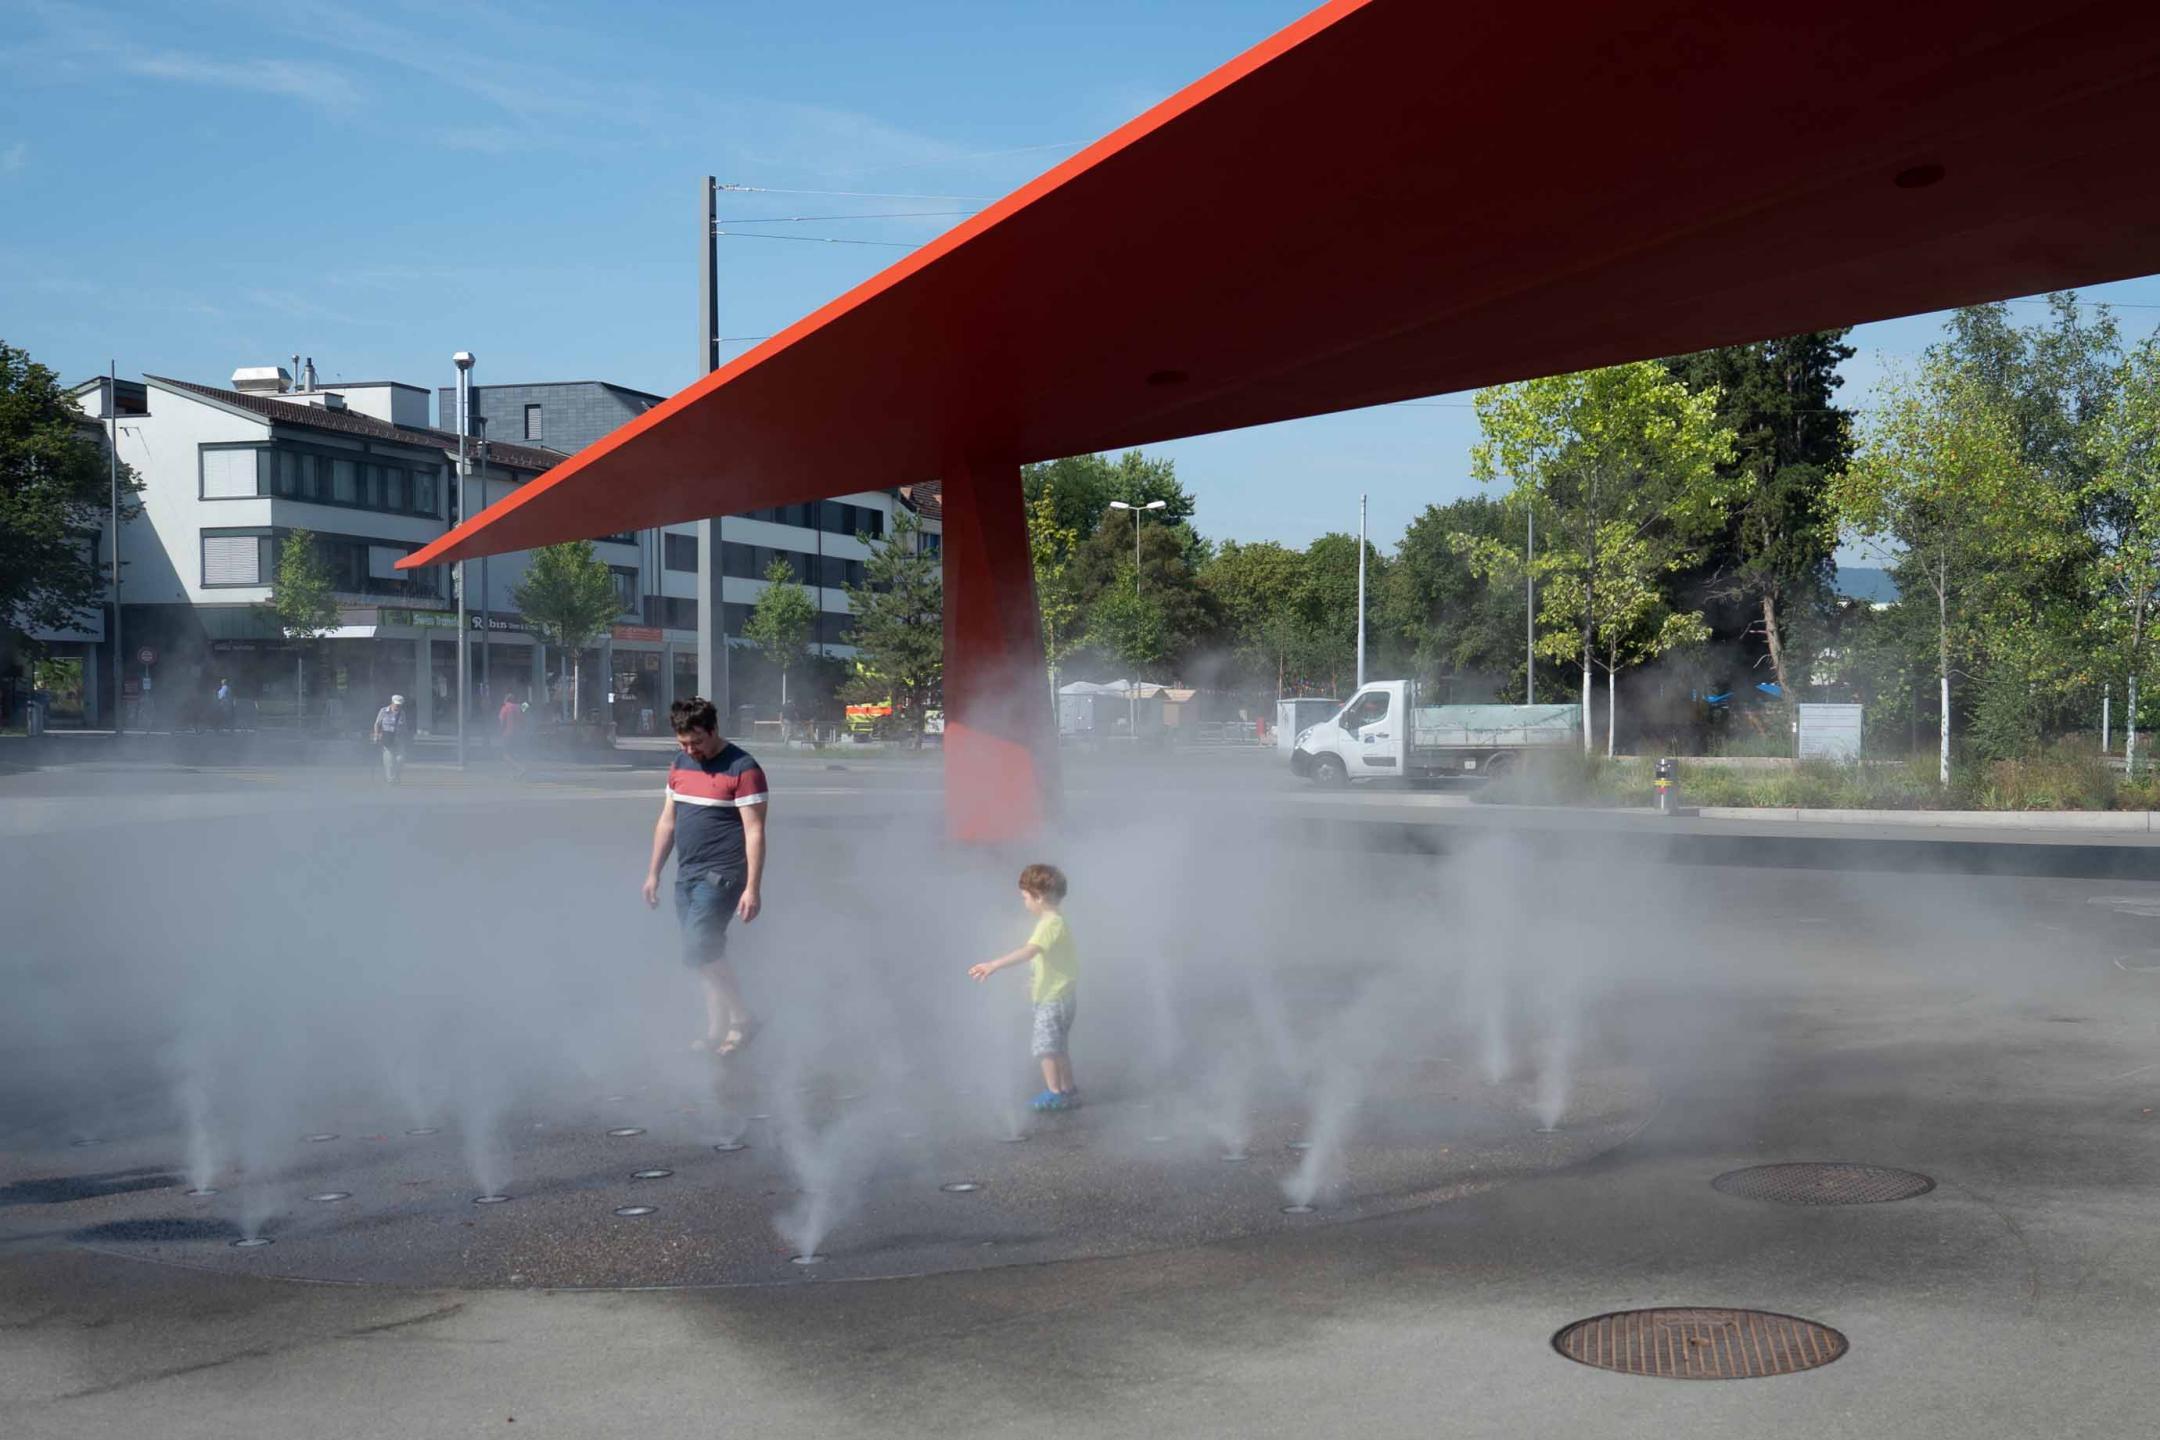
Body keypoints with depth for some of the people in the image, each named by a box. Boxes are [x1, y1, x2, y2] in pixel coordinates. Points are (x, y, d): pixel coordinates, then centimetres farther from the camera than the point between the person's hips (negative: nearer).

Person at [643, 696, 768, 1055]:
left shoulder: (742, 769, -11)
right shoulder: (680, 764, 11)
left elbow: (754, 831, -14)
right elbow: (667, 822, 18)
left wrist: (753, 888, -18)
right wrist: (653, 873, 17)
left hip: (721, 876, -7)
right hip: (686, 875, 7)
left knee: (698, 951, -17)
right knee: (707, 956, 9)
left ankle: (741, 1020, -3)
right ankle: (716, 1031, 17)